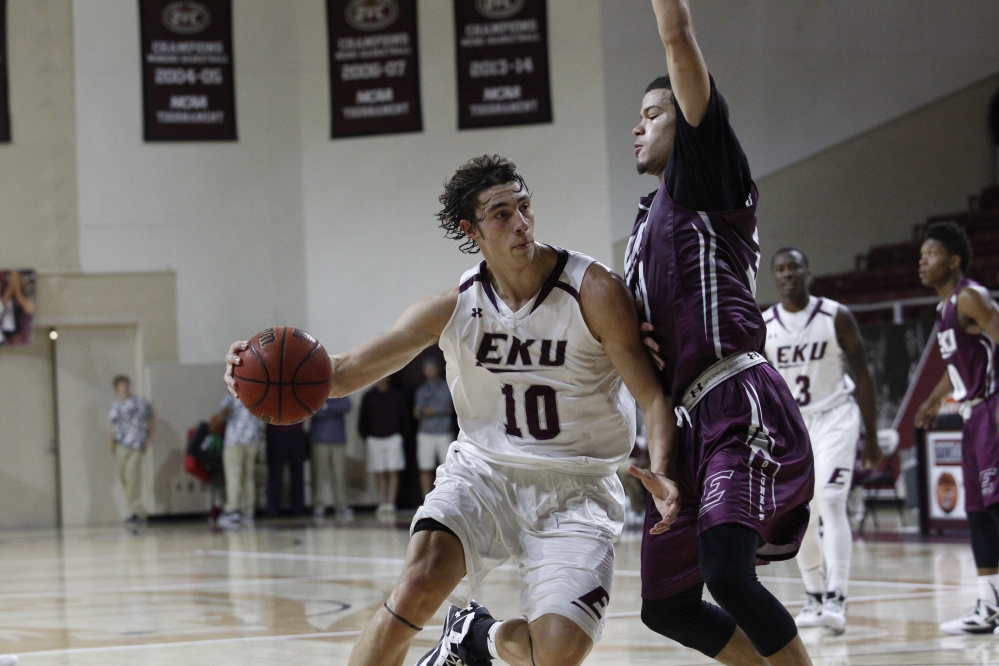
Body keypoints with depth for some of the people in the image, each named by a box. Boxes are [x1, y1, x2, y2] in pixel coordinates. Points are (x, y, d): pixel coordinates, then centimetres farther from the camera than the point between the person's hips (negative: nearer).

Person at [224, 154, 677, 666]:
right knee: (418, 585, -27)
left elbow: (652, 397, -14)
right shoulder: (455, 307, -5)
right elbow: (346, 372, -1)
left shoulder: (593, 292, -14)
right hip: (484, 470, 1)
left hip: (574, 489, -1)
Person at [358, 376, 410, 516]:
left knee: (392, 473, -8)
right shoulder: (368, 397, 8)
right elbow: (362, 420, 12)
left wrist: (400, 434, 3)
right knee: (380, 474, -1)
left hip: (393, 438, -1)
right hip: (374, 439, 1)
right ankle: (382, 503, 2)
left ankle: (390, 503, -10)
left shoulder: (397, 395, 6)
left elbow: (404, 418, 11)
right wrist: (366, 437, 4)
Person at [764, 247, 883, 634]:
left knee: (831, 503, -19)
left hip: (834, 417, -3)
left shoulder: (837, 317, -8)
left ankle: (836, 601, -25)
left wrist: (871, 438, -4)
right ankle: (813, 598, 24)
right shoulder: (761, 329, -2)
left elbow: (862, 375, -3)